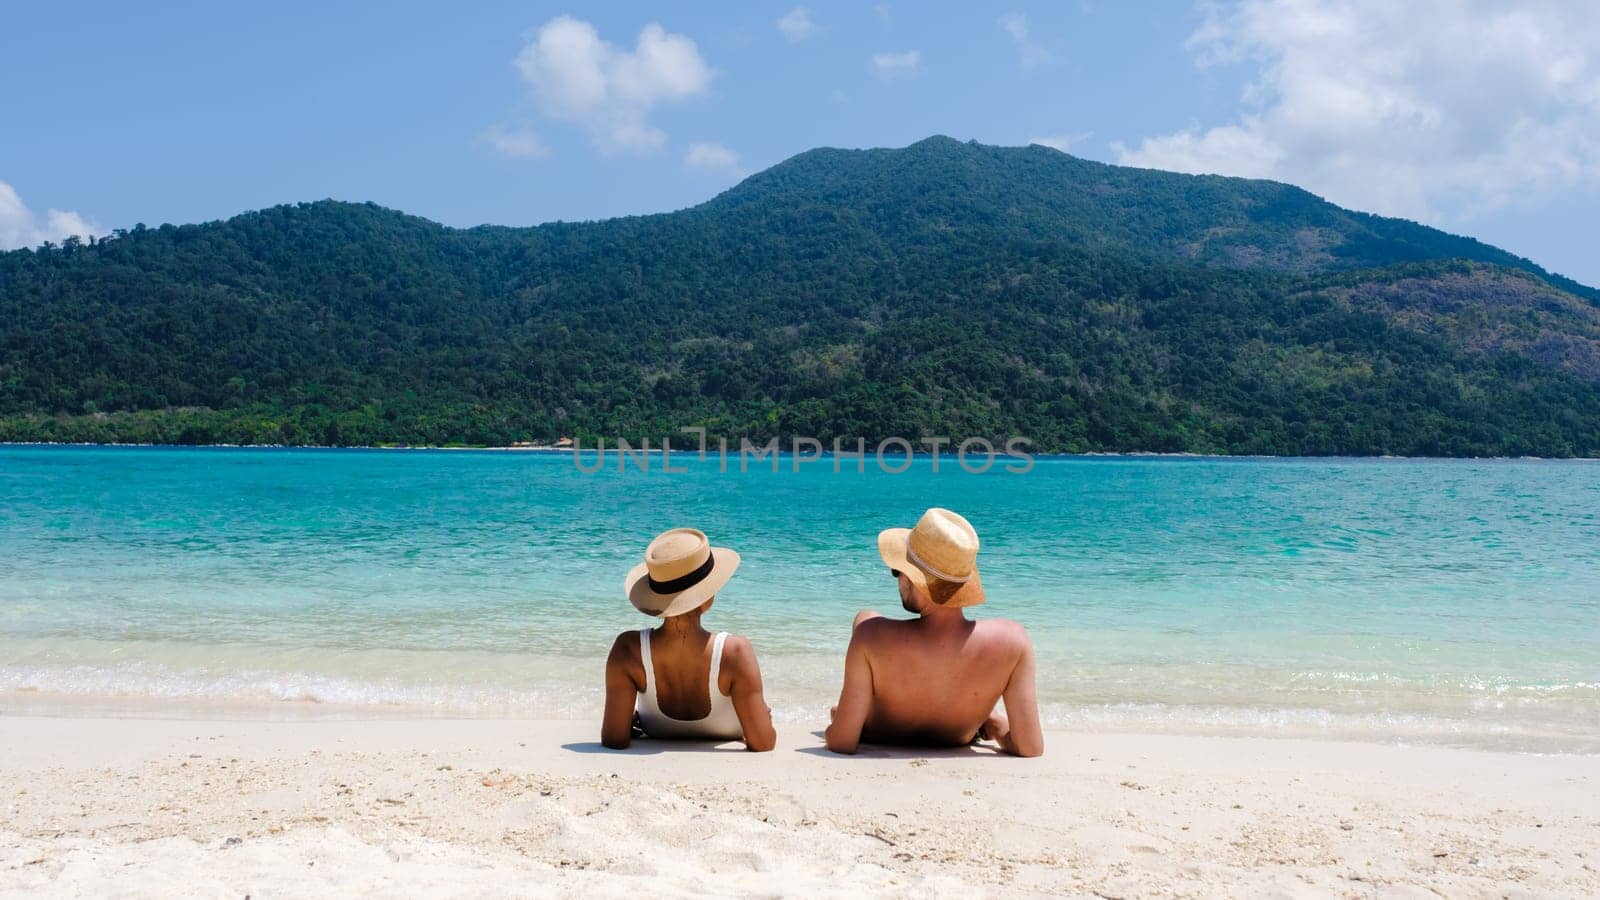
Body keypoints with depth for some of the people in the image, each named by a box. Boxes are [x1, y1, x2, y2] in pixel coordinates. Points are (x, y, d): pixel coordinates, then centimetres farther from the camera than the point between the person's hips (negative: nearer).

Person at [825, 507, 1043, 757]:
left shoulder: (871, 636, -40)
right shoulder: (1011, 639, -35)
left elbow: (841, 743, -34)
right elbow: (1030, 748, -29)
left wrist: (833, 727, -9)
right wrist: (997, 725, -6)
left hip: (878, 743, -1)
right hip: (956, 746, 1)